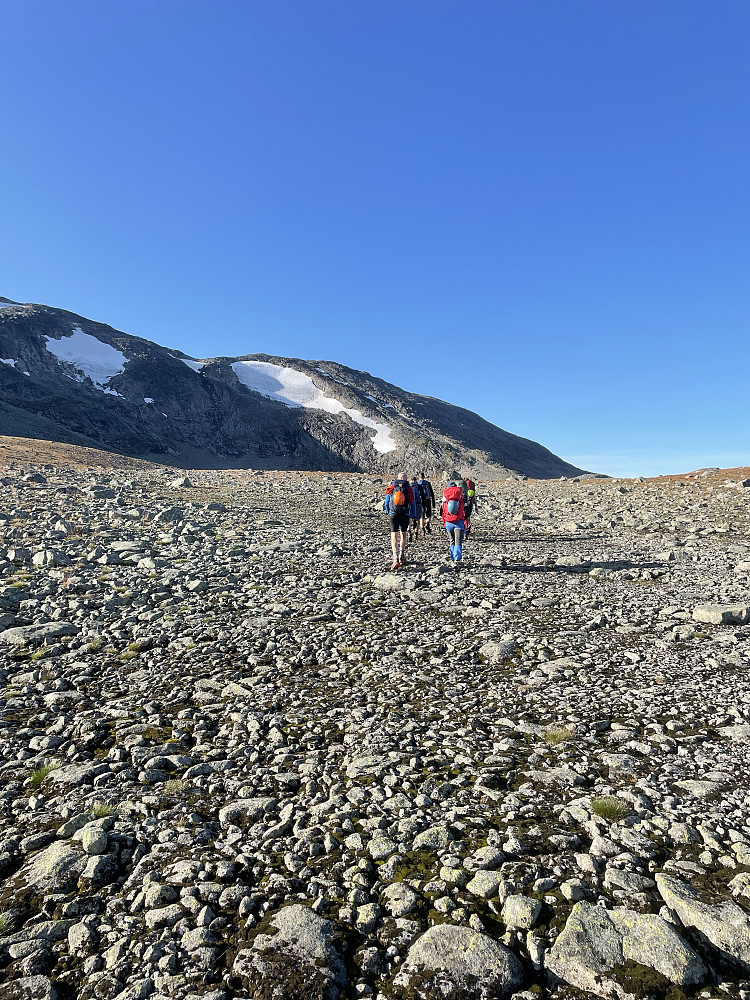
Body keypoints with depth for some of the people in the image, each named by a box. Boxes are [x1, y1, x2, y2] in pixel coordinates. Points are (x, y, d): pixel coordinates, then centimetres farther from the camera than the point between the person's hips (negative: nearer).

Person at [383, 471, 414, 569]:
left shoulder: (391, 487, 7)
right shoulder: (409, 489, 2)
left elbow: (386, 502, 13)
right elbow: (412, 504, 2)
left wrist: (388, 513, 27)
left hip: (393, 514, 0)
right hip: (405, 515, 0)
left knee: (394, 536, -5)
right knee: (403, 535, 19)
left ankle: (396, 558, -20)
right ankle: (401, 557, 25)